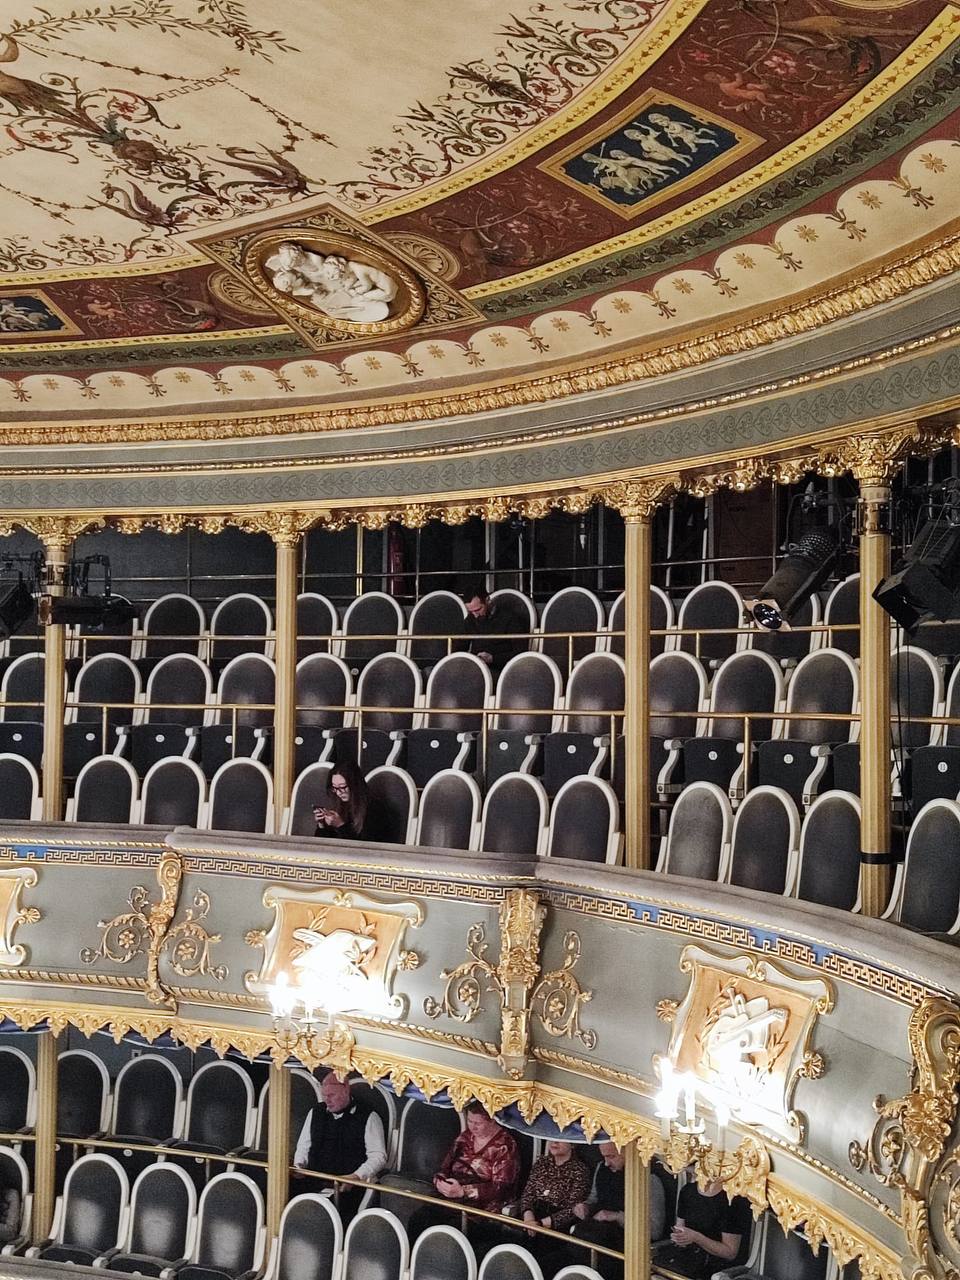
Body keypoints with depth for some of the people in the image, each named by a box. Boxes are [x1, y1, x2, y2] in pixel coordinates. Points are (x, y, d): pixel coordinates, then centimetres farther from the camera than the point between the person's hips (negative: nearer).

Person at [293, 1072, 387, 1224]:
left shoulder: (368, 1117, 1)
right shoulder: (315, 1113, 18)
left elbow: (378, 1156, -3)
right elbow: (303, 1146, 25)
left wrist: (357, 1176, -16)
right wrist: (299, 1165, 5)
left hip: (350, 1185, -4)